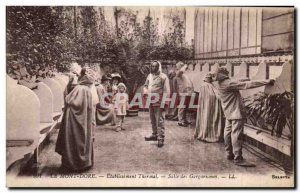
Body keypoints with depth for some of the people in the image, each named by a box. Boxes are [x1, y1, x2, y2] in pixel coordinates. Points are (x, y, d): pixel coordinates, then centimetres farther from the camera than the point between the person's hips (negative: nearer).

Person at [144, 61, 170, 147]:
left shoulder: (163, 77, -9)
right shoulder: (149, 76, 11)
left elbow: (166, 91, -13)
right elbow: (146, 85, 23)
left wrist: (164, 103, -18)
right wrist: (145, 91, -1)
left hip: (158, 103, -7)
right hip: (150, 102, 7)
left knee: (159, 121, -5)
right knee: (153, 120, 16)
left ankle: (161, 138, 0)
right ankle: (155, 135, 30)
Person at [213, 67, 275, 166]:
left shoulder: (219, 84, 3)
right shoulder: (230, 83, -22)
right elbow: (247, 85, -25)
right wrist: (266, 82, -23)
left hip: (228, 113, 9)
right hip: (236, 112, -9)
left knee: (228, 132, 15)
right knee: (236, 135, -7)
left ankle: (229, 154, 27)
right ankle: (238, 159, -4)